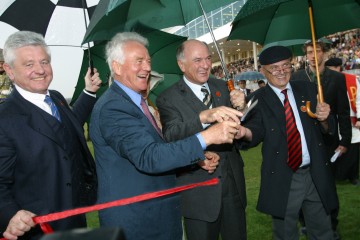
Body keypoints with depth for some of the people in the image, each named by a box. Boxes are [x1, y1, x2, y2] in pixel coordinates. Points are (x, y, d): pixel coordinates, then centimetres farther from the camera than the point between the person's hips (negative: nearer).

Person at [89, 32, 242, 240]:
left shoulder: (133, 102, 10)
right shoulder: (112, 108, -21)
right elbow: (147, 157, -31)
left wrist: (197, 158, 2)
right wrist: (206, 137, -34)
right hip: (134, 223, -9)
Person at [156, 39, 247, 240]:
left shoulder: (222, 87, 6)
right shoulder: (168, 99, -10)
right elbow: (171, 136, -25)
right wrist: (204, 117, -41)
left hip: (233, 184, 5)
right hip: (199, 192, -4)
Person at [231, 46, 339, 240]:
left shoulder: (307, 89, 5)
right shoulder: (258, 99, -4)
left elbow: (328, 130, 6)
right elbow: (256, 131, -17)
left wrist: (324, 119, -17)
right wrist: (245, 132, -40)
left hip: (317, 175, 3)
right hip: (282, 180, -3)